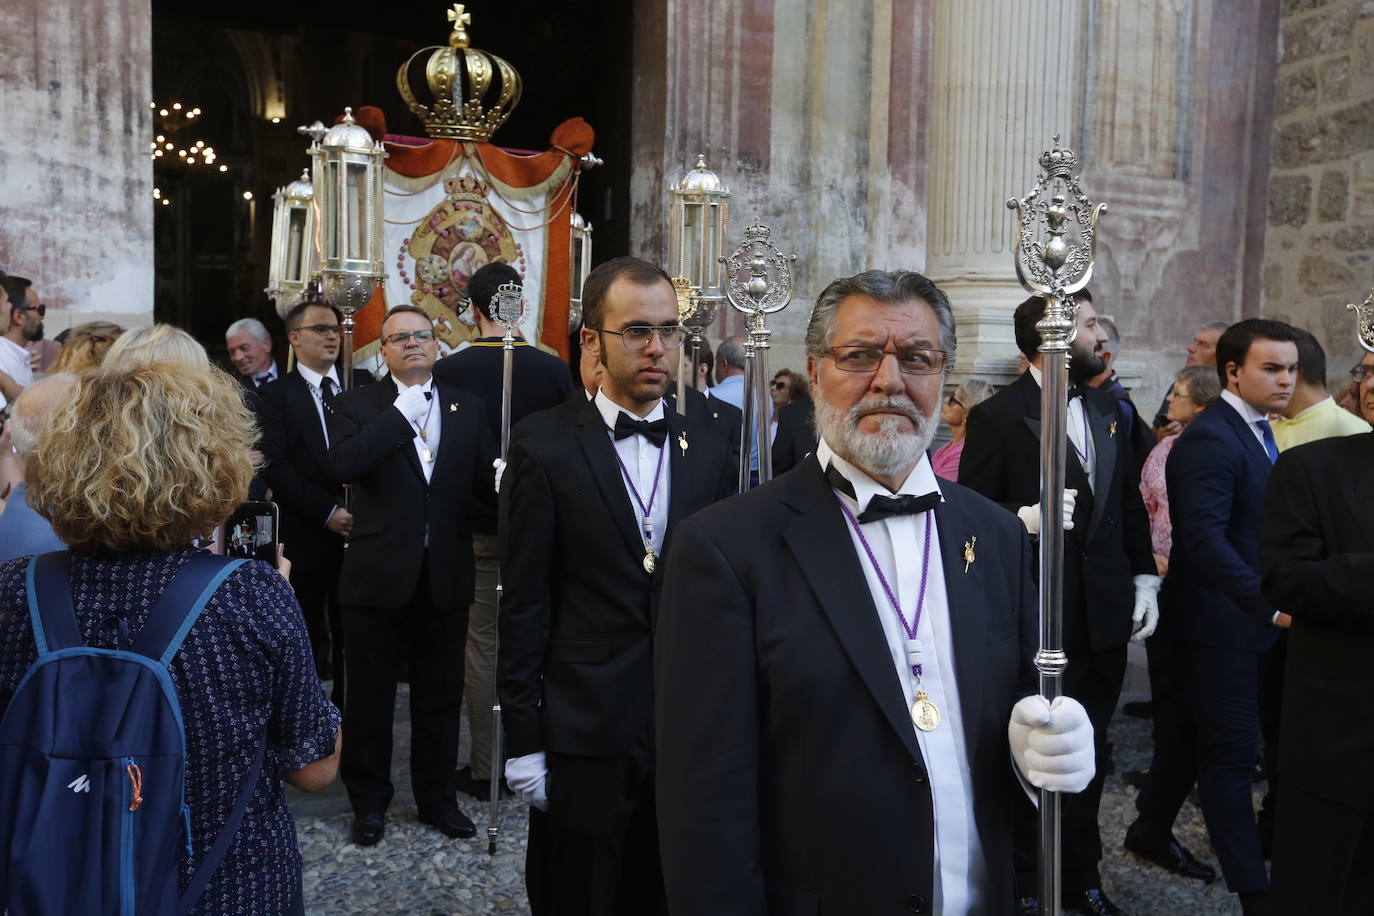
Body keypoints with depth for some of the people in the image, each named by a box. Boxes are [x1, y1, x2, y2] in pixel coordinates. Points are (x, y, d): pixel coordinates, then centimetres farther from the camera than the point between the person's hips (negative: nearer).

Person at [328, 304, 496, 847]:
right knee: (370, 696, 11)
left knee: (441, 696, 14)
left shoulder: (468, 409, 7)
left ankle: (437, 797, 31)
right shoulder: (358, 405, -1)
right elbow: (343, 465, -20)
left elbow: (487, 483, 4)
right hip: (378, 575, -2)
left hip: (446, 577, 3)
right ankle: (369, 801, 29)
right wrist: (404, 411, -20)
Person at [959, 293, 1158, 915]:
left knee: (1089, 751, 17)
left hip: (1104, 615, 6)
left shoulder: (1109, 410, 10)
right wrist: (1026, 518, -27)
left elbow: (1130, 505, 15)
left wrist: (1144, 580, 10)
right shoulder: (997, 416, -11)